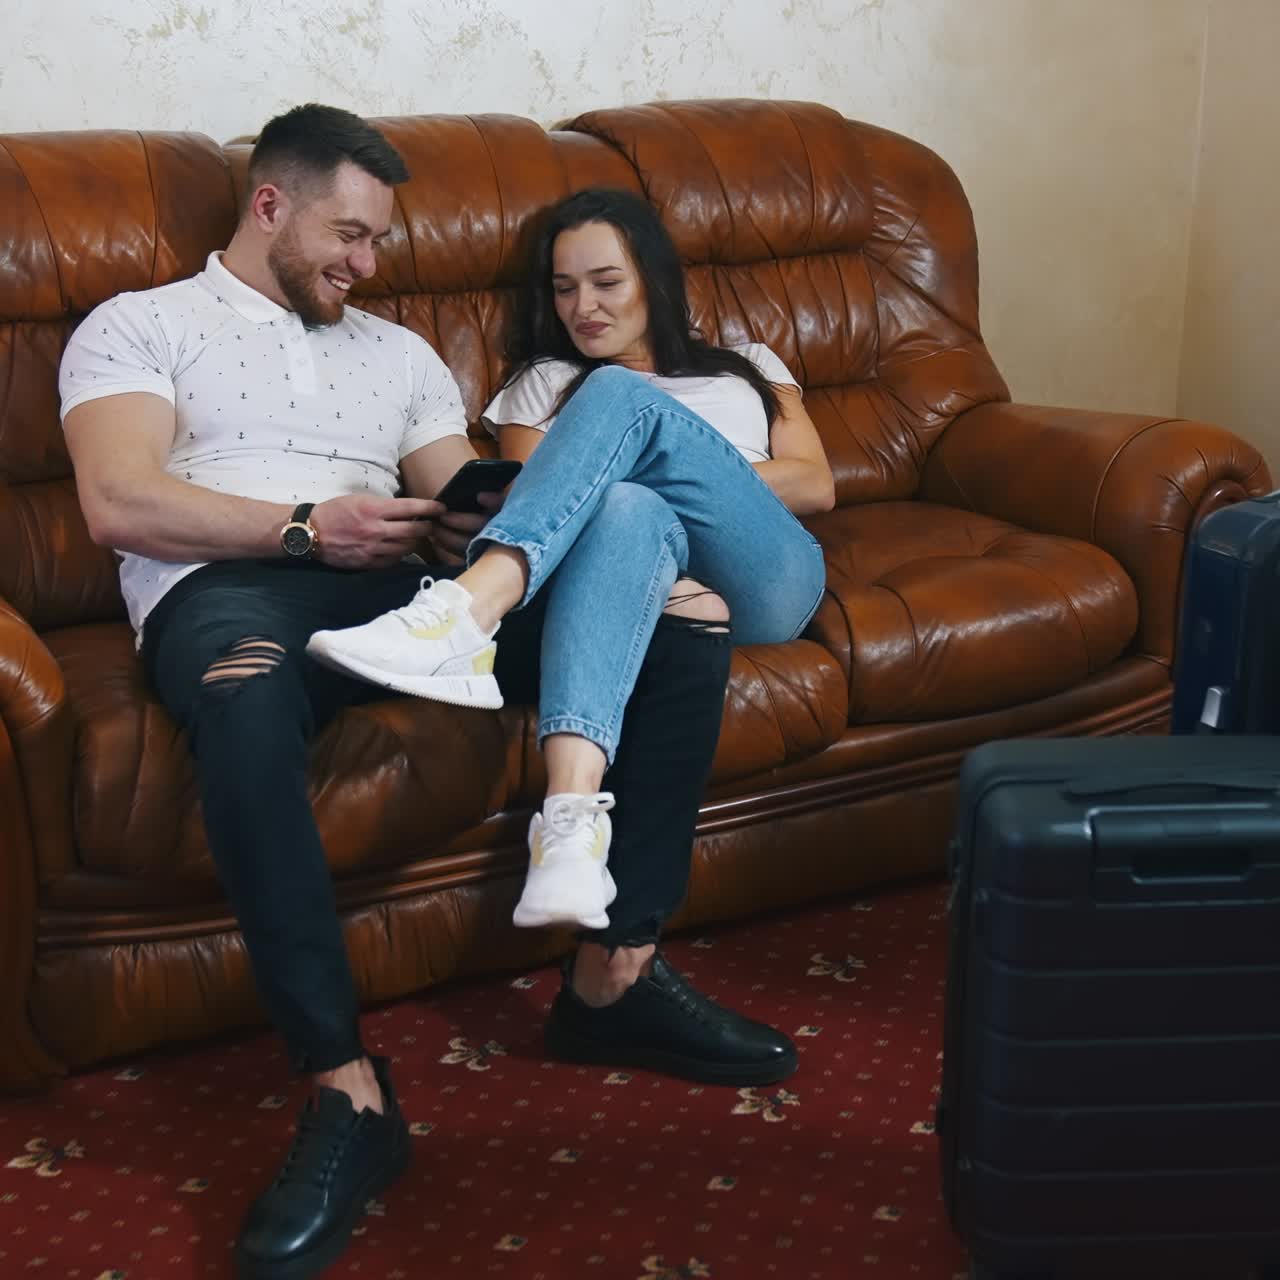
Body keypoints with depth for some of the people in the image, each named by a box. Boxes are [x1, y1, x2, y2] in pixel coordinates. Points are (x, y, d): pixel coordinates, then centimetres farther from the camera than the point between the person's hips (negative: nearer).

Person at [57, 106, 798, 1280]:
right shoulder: (138, 327, 14)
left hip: (396, 588, 5)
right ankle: (349, 1095, -38)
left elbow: (464, 504, 20)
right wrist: (306, 527, -14)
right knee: (246, 699, -45)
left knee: (684, 636, -15)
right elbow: (120, 504, -3)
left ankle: (614, 977, -8)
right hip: (230, 586, -5)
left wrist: (498, 523, -6)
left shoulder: (398, 351, 29)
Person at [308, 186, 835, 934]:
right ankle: (574, 814, -58)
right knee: (630, 508, -39)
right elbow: (535, 499, 12)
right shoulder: (544, 384, 30)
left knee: (618, 395, -23)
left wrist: (700, 478, 0)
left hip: (766, 580, 0)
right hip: (666, 583, 0)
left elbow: (817, 486, 17)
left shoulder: (748, 367, 32)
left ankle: (464, 615, -46)